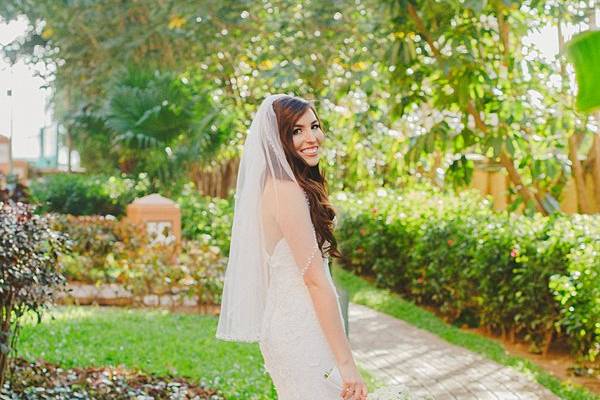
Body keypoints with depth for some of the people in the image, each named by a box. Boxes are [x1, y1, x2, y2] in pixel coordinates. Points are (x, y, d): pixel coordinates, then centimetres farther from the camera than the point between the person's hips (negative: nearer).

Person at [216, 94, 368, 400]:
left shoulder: (276, 185, 12)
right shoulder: (287, 190, -17)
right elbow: (316, 280, -20)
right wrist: (346, 362, -20)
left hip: (290, 325, 10)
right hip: (300, 333, -10)